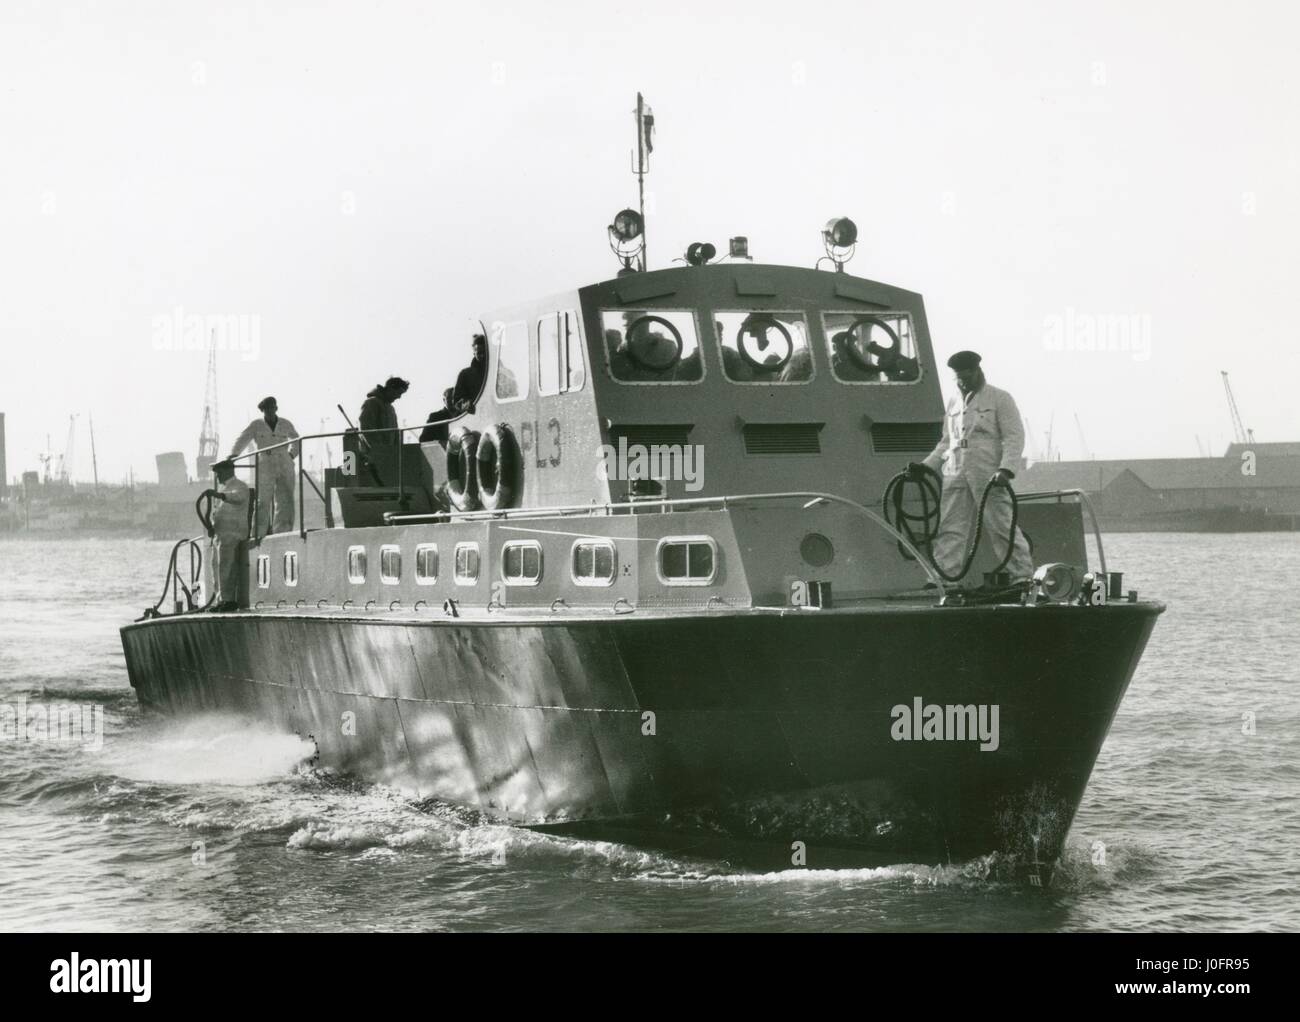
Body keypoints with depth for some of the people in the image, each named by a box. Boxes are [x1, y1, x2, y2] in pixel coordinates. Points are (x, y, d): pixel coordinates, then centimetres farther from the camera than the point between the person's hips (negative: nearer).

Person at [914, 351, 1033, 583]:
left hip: (989, 476, -5)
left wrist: (1006, 469, -18)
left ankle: (1024, 575, 1)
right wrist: (925, 466, 14)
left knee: (1001, 527, -5)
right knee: (949, 529, -2)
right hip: (955, 476, 5)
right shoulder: (954, 403, 20)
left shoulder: (999, 399, 3)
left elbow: (1014, 437, -4)